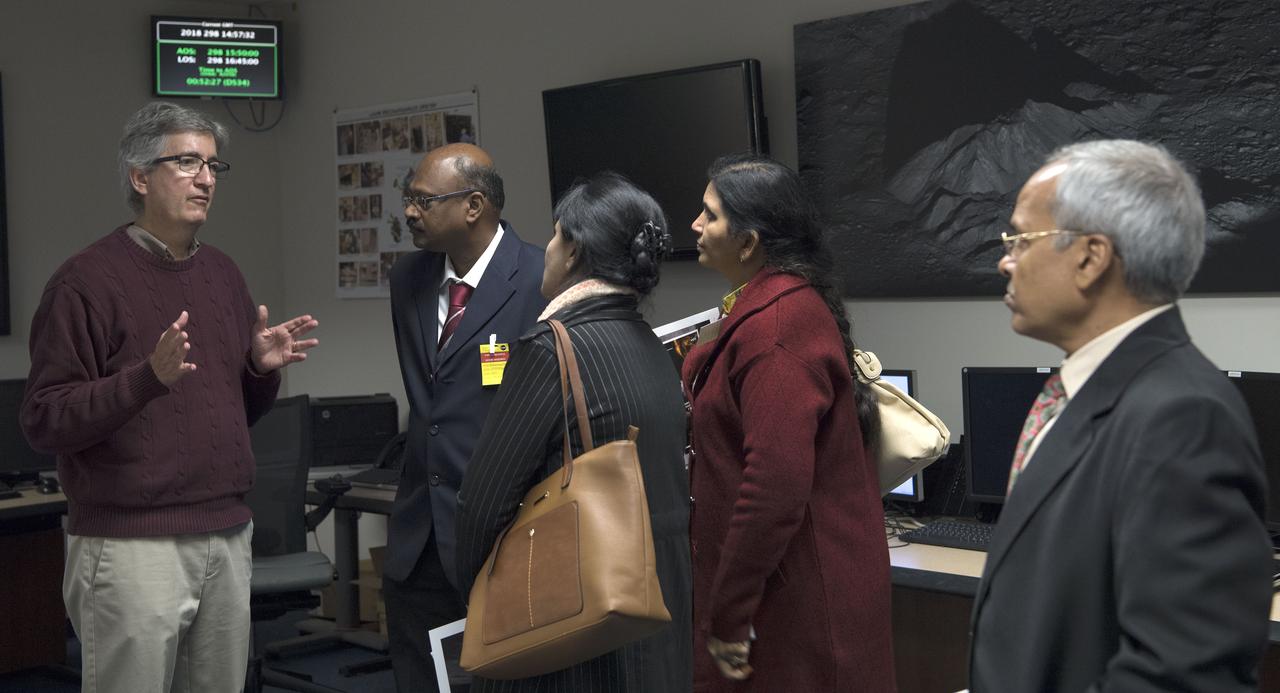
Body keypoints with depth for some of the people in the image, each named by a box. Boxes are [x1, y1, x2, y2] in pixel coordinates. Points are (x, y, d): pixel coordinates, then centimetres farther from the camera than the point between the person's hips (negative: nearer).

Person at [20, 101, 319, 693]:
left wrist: (264, 368, 0)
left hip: (227, 536, 7)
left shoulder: (222, 273, 14)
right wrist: (151, 375, -24)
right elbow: (44, 421, -12)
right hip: (131, 546, -6)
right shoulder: (87, 280, -8)